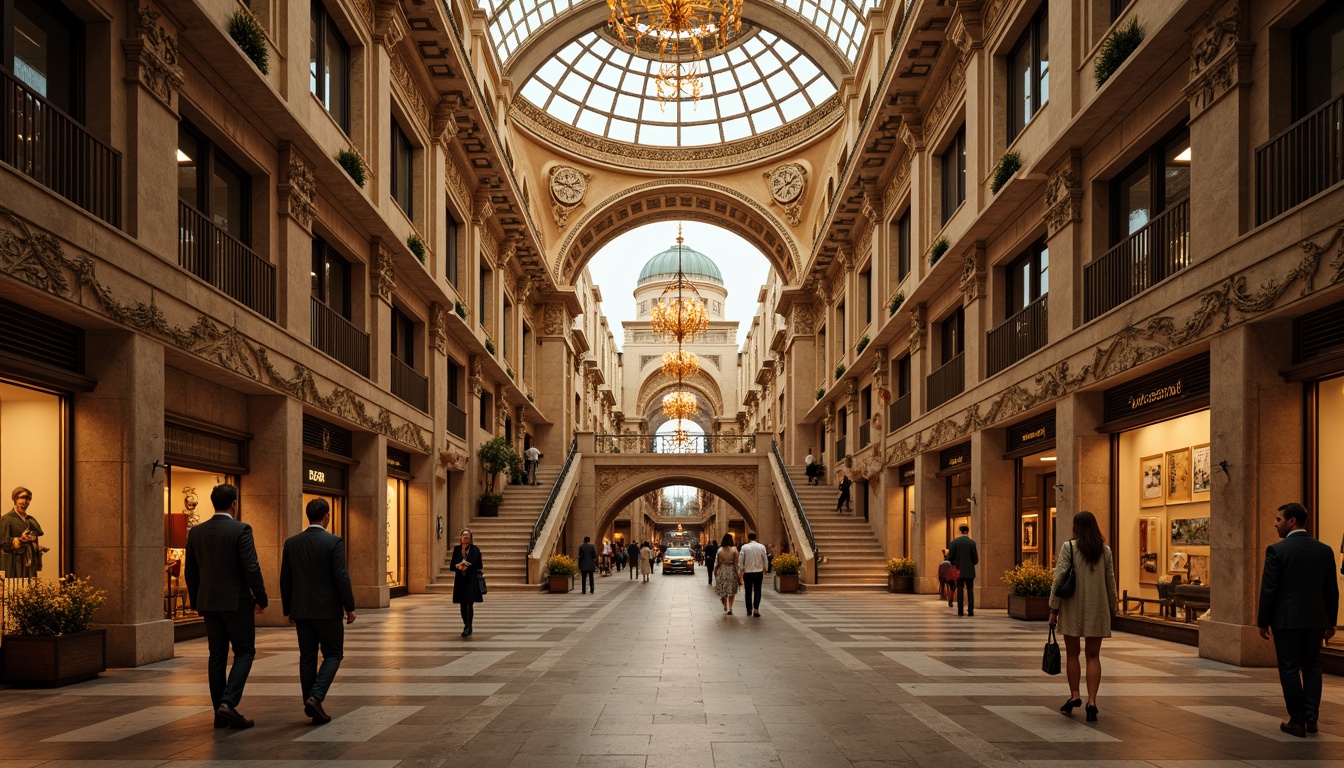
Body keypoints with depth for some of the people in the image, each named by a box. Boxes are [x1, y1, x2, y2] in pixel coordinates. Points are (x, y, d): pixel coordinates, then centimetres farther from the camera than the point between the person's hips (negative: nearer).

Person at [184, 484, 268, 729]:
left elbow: (191, 571, 10)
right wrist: (261, 598, -4)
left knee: (217, 656, 11)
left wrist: (196, 602, 21)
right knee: (244, 651, 6)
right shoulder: (241, 530, -12)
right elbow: (251, 569, -15)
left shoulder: (196, 532, 5)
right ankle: (228, 703, -10)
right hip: (237, 601, -5)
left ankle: (220, 713, 14)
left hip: (209, 602, 6)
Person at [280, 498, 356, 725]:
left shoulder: (291, 543, 2)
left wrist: (288, 610, 16)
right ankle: (316, 696, -10)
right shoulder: (334, 542, -12)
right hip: (327, 609, -4)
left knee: (307, 657, 12)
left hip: (301, 610, 5)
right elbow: (341, 577, -14)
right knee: (333, 654, 8)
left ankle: (311, 706, 13)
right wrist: (350, 607, -4)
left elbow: (285, 579, 6)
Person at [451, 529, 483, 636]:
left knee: (469, 603, -11)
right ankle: (466, 626, 20)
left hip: (472, 579, -3)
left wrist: (468, 566, -18)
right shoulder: (456, 549, 8)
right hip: (460, 579, 3)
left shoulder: (475, 549, 0)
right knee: (462, 604, 7)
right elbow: (452, 565, 8)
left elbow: (479, 565, -2)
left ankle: (468, 627, -12)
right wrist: (458, 566, -14)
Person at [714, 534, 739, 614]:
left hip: (722, 570, 1)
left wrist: (715, 571, 14)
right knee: (732, 591, 10)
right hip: (732, 571, -1)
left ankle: (725, 607, 20)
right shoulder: (734, 549, -10)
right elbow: (736, 562, -8)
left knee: (723, 589, 16)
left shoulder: (720, 550, -6)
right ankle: (730, 608, 1)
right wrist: (738, 573, 0)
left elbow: (716, 562, -1)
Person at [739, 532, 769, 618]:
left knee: (748, 591, 13)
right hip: (758, 572, 0)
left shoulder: (744, 547, -9)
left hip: (747, 572, 0)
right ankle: (756, 608, -9)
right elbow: (766, 560, 1)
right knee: (757, 591, 6)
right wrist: (765, 569, 18)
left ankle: (749, 609, 20)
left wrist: (740, 572, 3)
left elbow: (740, 561, -7)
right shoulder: (761, 547, -5)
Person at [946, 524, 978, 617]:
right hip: (969, 571, -1)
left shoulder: (954, 542, -5)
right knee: (970, 590, 7)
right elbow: (975, 559, -5)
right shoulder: (972, 542, -7)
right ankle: (970, 611, 2)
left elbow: (950, 557, -6)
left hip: (959, 570, 1)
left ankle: (960, 611, 5)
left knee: (960, 590, 7)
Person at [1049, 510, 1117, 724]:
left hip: (1073, 608, -2)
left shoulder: (1069, 547, -8)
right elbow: (1110, 582, 5)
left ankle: (1074, 695, 18)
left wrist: (1053, 609, -4)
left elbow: (1059, 578, -11)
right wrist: (1112, 610, 16)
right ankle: (1092, 701, -2)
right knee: (1093, 656, 7)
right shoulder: (1105, 550, 3)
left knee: (1072, 653, 13)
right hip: (1097, 610, 2)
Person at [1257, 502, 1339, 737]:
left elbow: (1268, 589, -11)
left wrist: (1263, 621, -2)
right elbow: (1331, 590, 7)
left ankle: (1297, 721, 7)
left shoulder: (1276, 550, -12)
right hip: (1315, 620, 5)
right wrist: (1331, 621, 16)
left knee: (1289, 669, 4)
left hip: (1286, 620, -4)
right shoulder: (1324, 550, 2)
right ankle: (1311, 718, 15)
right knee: (1312, 667, 16)